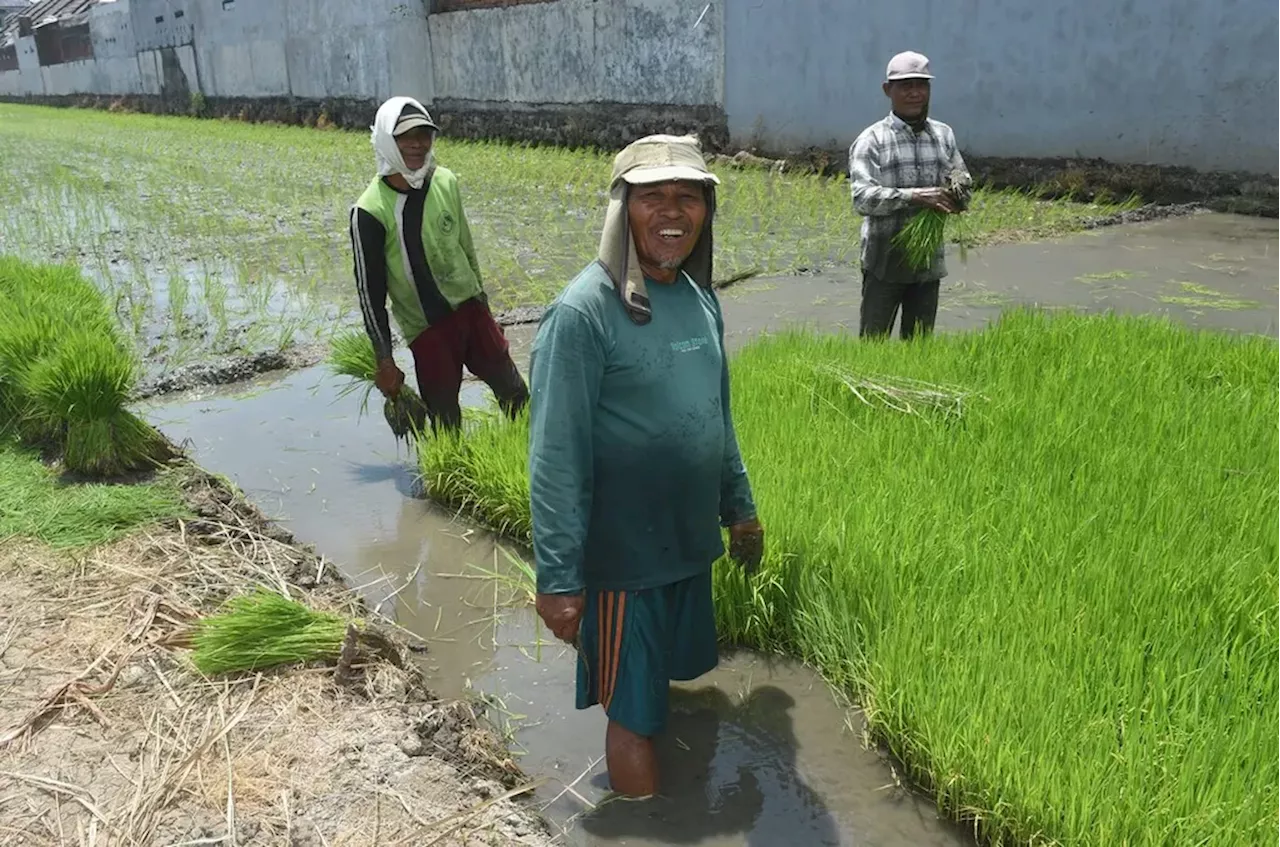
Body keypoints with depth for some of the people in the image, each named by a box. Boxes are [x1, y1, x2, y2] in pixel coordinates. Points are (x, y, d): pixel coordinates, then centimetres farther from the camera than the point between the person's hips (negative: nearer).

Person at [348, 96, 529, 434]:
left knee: (515, 393, 11)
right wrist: (384, 361, -10)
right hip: (427, 329, -4)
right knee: (446, 423, 3)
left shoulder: (446, 182, -2)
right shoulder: (370, 211, -17)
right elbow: (370, 291, -11)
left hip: (471, 308, 5)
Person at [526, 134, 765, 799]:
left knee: (669, 682, 22)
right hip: (623, 557, -6)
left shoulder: (700, 299, 3)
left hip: (693, 543, 6)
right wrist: (557, 577, -19)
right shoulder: (583, 311, -19)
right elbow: (555, 456, -19)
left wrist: (740, 506, 18)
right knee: (632, 715, 9)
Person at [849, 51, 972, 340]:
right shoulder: (871, 140, -7)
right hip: (885, 262, -5)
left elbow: (964, 178, 18)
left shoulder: (944, 135, 9)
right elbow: (862, 197, -19)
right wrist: (914, 196, -29)